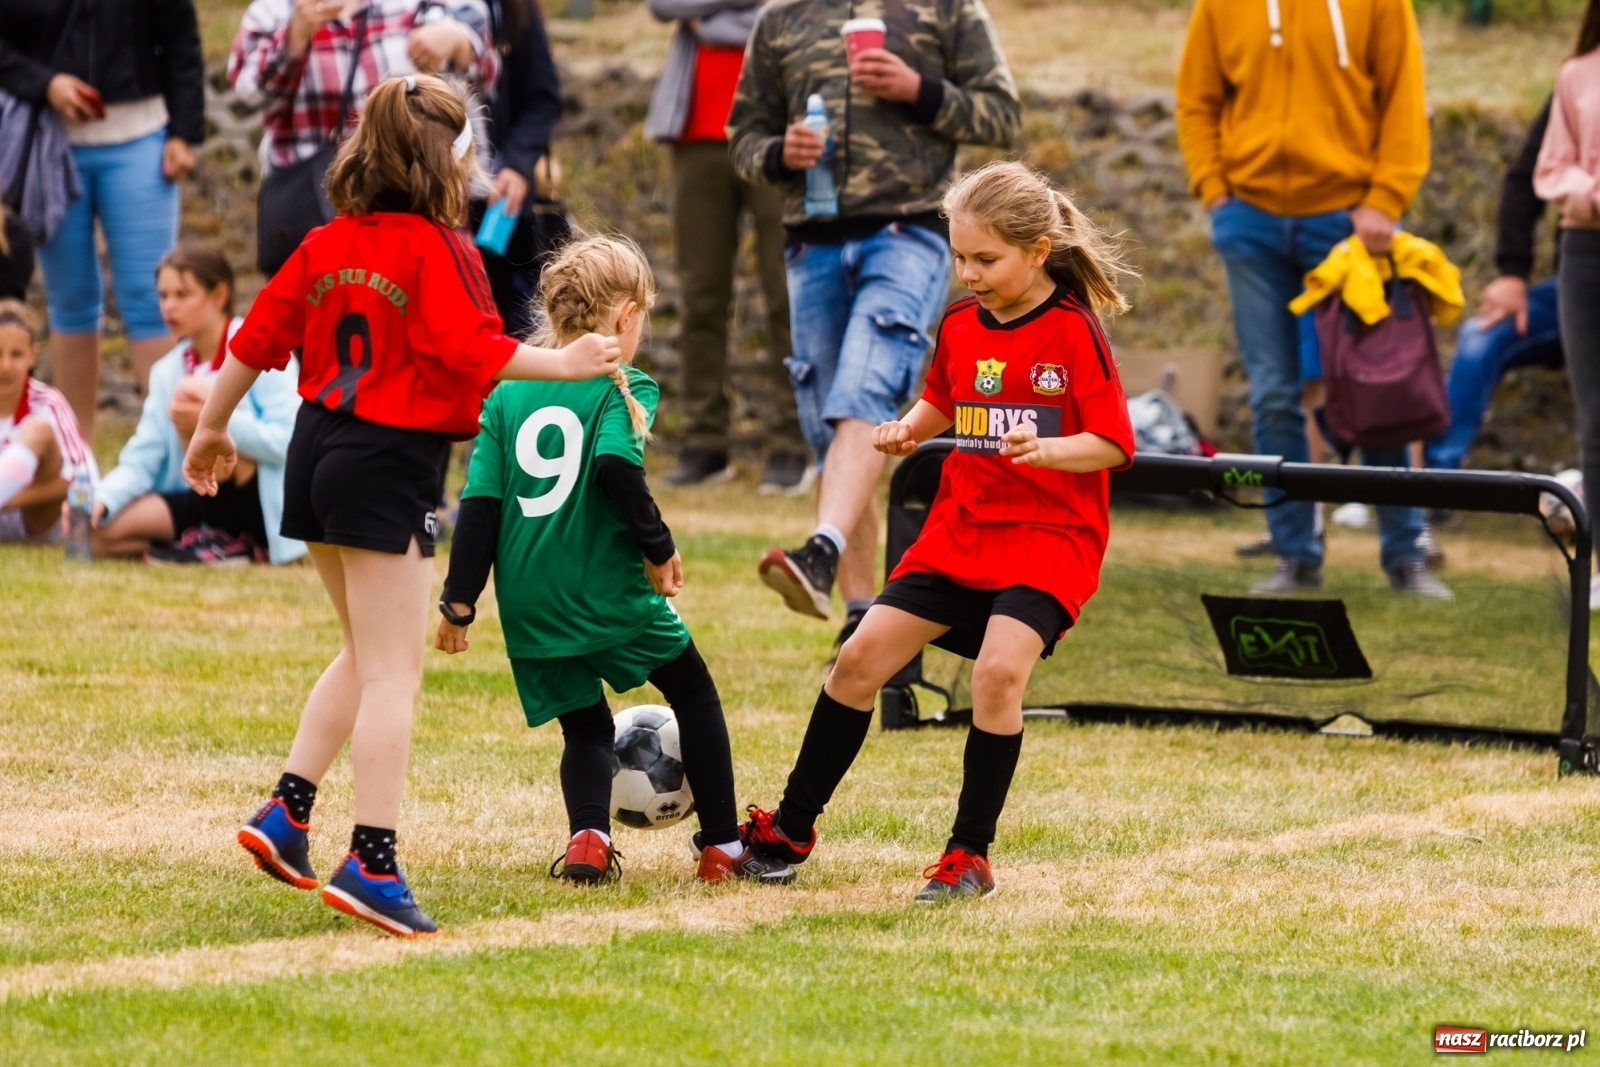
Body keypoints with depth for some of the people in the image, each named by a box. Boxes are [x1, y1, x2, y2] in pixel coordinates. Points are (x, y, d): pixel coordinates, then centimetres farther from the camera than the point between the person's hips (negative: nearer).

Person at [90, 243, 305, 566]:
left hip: (261, 509, -6)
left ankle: (228, 545, -16)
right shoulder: (168, 372, 10)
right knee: (102, 533, -15)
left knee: (190, 393, -24)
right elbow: (141, 460, 4)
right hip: (208, 501, 6)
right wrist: (100, 499, -16)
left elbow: (291, 440, -20)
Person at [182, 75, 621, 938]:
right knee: (392, 673, -5)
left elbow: (257, 339, 12)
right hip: (391, 465, -8)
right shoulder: (437, 251, -12)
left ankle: (286, 812, 17)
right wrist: (564, 365, -11)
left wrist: (211, 430, 23)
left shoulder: (326, 246, 9)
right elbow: (474, 349, -21)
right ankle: (373, 862, -10)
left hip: (318, 448, 8)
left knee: (365, 656, 23)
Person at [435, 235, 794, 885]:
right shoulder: (623, 388, -3)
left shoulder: (507, 394, 11)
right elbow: (617, 466, -22)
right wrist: (658, 547, -11)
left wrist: (459, 600, 8)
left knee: (585, 727, 18)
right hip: (609, 589, -4)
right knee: (693, 691, 15)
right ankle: (722, 848, 14)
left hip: (530, 605, 4)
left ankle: (587, 836, -9)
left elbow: (480, 502, 6)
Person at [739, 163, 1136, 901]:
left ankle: (969, 856, -10)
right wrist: (909, 430, 2)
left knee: (999, 670, -25)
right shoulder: (961, 326, 6)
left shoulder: (1073, 332, -12)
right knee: (860, 658, 2)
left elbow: (1113, 445, -13)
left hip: (1049, 536, -6)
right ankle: (790, 832, 16)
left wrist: (1044, 448, -30)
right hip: (961, 529, 6)